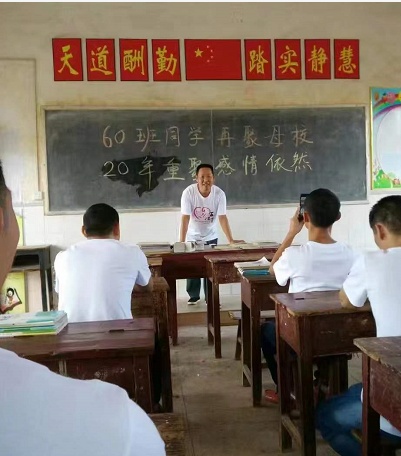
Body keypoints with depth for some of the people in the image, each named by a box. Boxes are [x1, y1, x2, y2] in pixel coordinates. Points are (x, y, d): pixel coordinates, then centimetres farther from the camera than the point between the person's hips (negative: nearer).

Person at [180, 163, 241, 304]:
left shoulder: (219, 194, -20)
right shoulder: (188, 192, -25)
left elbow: (222, 218, -21)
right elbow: (185, 218, -27)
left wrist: (231, 240, -28)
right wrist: (181, 242, -33)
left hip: (210, 236, 1)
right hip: (192, 237, -1)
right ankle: (194, 296, 27)